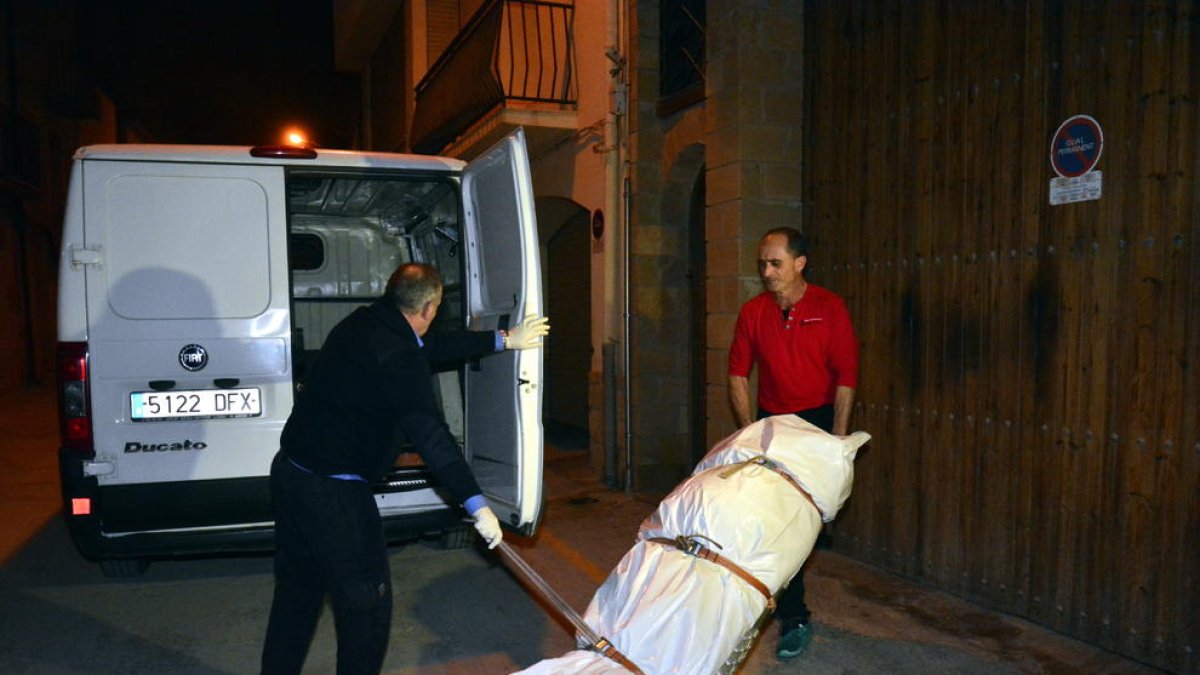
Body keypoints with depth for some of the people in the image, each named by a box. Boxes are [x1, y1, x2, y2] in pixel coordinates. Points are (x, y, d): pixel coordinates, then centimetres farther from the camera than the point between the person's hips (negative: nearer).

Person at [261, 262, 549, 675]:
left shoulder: (362, 325, 7)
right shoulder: (399, 356, -21)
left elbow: (434, 348, 17)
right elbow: (430, 434, -28)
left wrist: (503, 340, 23)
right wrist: (477, 504, -30)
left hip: (290, 471, 10)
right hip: (334, 491, -9)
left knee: (296, 593, 23)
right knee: (367, 603, 6)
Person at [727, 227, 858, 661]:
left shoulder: (829, 308, -9)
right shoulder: (753, 312, -2)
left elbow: (846, 377, -9)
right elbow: (738, 375, 3)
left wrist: (837, 441, -12)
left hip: (818, 420, -3)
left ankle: (790, 612, 14)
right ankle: (794, 616, 17)